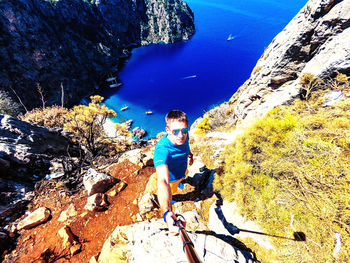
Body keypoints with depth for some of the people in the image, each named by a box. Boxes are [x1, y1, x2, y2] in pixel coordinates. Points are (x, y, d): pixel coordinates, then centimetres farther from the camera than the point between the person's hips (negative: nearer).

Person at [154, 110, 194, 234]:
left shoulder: (184, 135, -29)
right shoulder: (162, 149, -50)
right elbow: (163, 181, -61)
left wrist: (190, 155, 12)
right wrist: (167, 212, -74)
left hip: (182, 170, 6)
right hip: (171, 178, -6)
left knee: (183, 175, 40)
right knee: (171, 191, 28)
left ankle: (179, 182, 78)